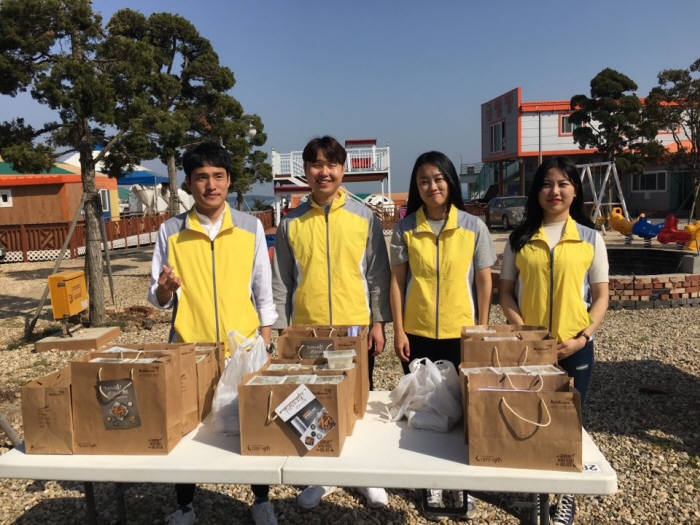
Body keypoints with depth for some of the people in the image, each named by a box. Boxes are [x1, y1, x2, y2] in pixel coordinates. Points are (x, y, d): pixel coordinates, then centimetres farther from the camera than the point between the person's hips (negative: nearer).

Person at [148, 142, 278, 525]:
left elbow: (263, 291, 3)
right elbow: (158, 299, 1)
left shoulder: (250, 227, -2)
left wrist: (266, 345, 1)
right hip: (189, 348, 0)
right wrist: (164, 289, -22)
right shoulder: (170, 231, -2)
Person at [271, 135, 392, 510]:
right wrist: (281, 330, 3)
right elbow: (281, 282, 5)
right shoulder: (291, 223, 2)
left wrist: (378, 322, -2)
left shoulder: (364, 217, 0)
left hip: (356, 328, -1)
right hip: (307, 331, 1)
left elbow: (378, 273, 2)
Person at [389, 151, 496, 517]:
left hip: (461, 333, 0)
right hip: (417, 333, 1)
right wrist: (399, 330, -3)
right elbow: (397, 281, 0)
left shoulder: (473, 227, -2)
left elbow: (483, 281, 1)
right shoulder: (405, 229, -1)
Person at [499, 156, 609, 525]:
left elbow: (601, 296, 2)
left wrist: (583, 338, -11)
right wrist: (524, 332, -11)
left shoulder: (590, 239, 1)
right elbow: (506, 292, 3)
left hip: (574, 347, 0)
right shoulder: (520, 238, 2)